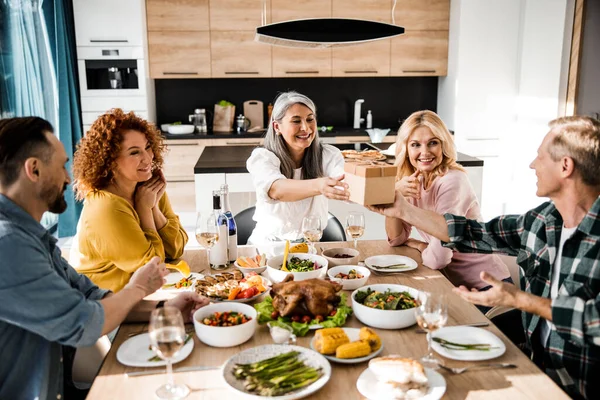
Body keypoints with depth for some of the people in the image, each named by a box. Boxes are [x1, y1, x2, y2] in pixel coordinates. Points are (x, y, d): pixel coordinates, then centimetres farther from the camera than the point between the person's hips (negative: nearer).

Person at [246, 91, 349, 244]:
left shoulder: (328, 155, -3)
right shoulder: (262, 157, -10)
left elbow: (344, 179, -24)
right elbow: (277, 190, -30)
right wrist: (318, 186, -50)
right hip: (268, 244, -1)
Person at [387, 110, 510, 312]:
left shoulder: (452, 181, -23)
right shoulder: (412, 180, 0)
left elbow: (437, 259, -27)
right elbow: (396, 238, -2)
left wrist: (418, 245, -5)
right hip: (453, 282, 6)